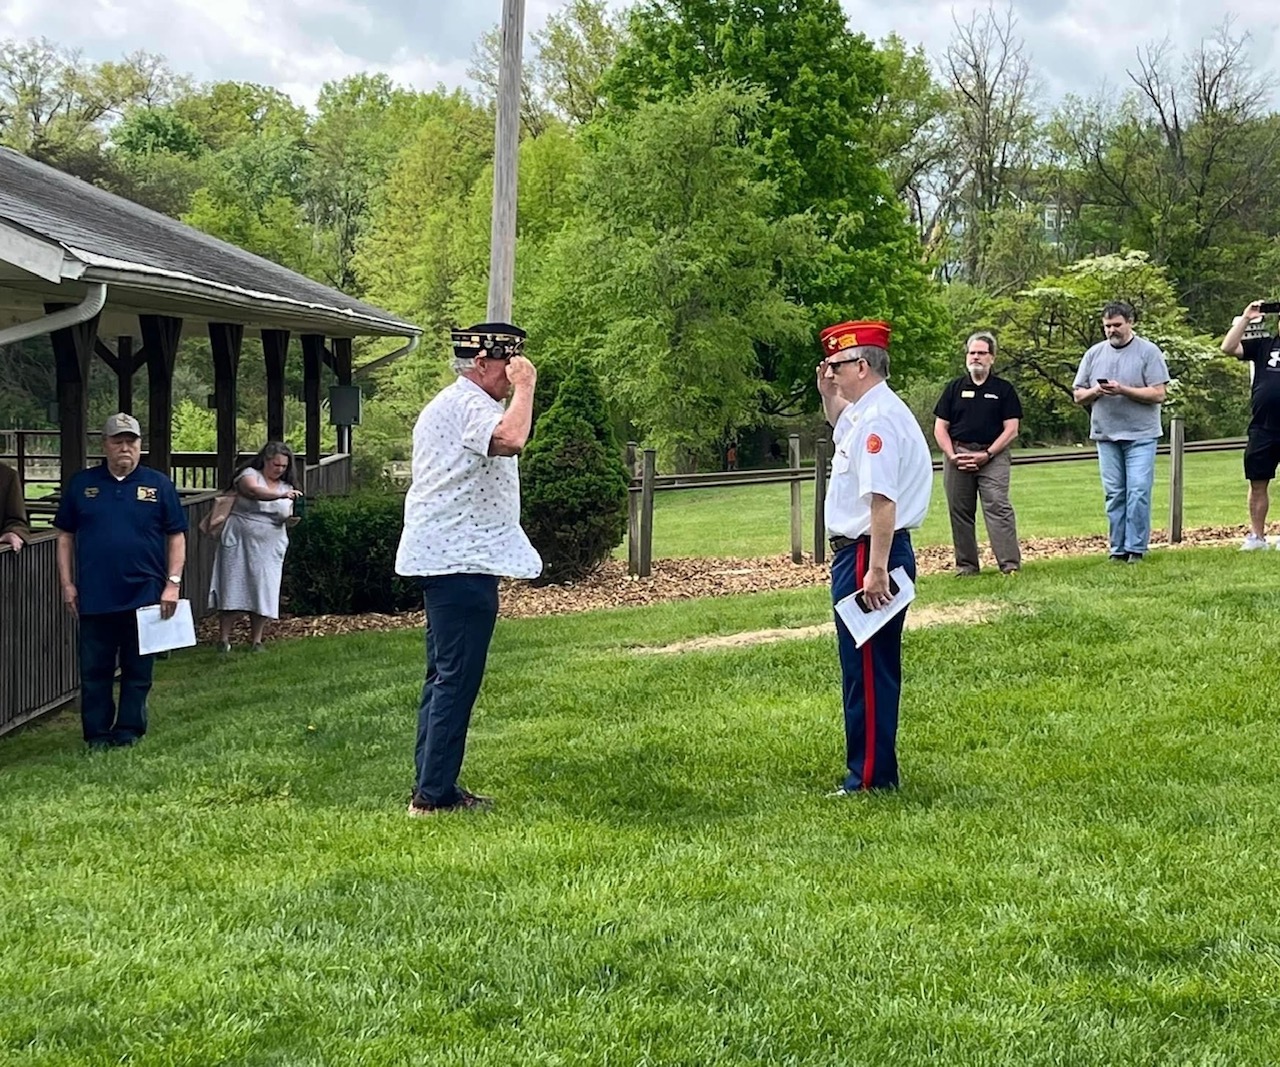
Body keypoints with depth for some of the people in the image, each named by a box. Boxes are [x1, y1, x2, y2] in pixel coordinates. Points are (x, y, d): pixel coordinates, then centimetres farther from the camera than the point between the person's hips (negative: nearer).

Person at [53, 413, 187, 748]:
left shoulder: (159, 485, 4)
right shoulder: (82, 484, 6)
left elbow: (177, 536, 4)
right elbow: (65, 535, 9)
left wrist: (173, 583, -4)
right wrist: (67, 583, 2)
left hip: (144, 595, -1)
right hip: (95, 596, 1)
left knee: (138, 669, 6)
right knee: (94, 670, 4)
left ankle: (129, 731, 16)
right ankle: (97, 733, 12)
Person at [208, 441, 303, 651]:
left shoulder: (286, 486, 12)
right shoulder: (249, 474, -3)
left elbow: (287, 517, 9)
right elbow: (254, 491, -25)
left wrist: (291, 518, -16)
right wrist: (281, 495, -40)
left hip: (269, 547, 4)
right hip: (240, 542, -4)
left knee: (263, 592, 0)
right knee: (233, 588, -4)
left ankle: (256, 641, 7)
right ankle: (223, 639, 0)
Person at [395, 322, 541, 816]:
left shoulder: (444, 405, 21)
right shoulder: (469, 405, -14)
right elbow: (510, 438, -33)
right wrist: (524, 388, -21)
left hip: (441, 558, 11)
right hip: (463, 560, -11)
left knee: (444, 676, 15)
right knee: (457, 679, -9)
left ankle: (431, 785, 20)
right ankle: (434, 793, -7)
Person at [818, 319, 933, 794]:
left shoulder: (877, 419, -19)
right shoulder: (862, 413, 14)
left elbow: (882, 500, -27)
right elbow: (841, 431, 41)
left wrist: (876, 570, -29)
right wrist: (829, 397, 23)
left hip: (868, 555, -11)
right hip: (858, 554, 11)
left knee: (868, 668, -4)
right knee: (870, 667, 17)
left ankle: (870, 777, 2)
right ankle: (874, 768, 26)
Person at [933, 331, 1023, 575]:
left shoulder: (1004, 389, 7)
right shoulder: (954, 388, 12)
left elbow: (1011, 429, 1)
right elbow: (940, 427, 9)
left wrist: (987, 454, -10)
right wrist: (952, 455, -6)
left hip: (992, 456, -3)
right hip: (957, 456, 3)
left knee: (998, 507, -13)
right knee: (960, 511, 4)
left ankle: (1010, 563, -15)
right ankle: (966, 565, 12)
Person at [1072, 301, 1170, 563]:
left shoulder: (1148, 352, -3)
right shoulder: (1094, 354, 9)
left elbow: (1158, 394, -10)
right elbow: (1078, 395, 12)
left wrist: (1122, 390, -19)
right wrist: (1095, 391, -10)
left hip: (1140, 435, -4)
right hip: (1106, 435, 4)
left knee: (1138, 492, -8)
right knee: (1114, 494, 5)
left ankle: (1136, 549, -2)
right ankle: (1118, 549, 10)